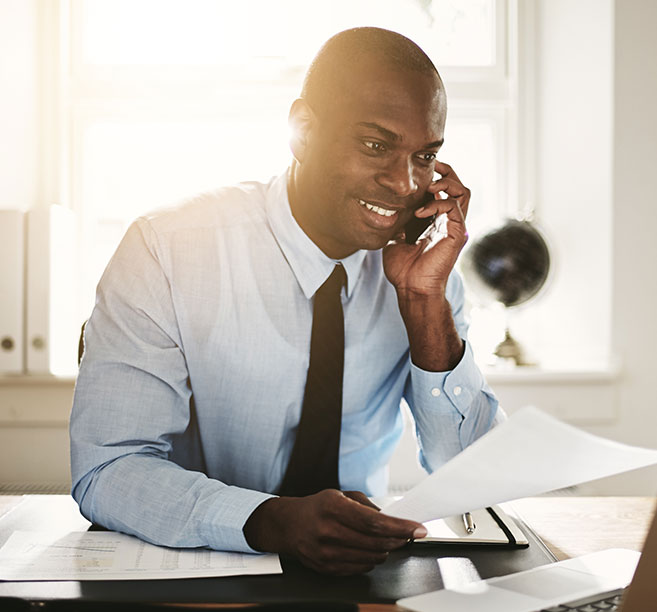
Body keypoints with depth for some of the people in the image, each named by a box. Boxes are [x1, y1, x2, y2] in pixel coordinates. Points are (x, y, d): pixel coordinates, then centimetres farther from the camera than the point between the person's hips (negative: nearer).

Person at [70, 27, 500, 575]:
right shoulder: (168, 251, -14)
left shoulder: (423, 259, -3)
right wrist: (275, 521, -34)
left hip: (360, 566, 2)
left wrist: (426, 303, -18)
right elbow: (105, 472, -18)